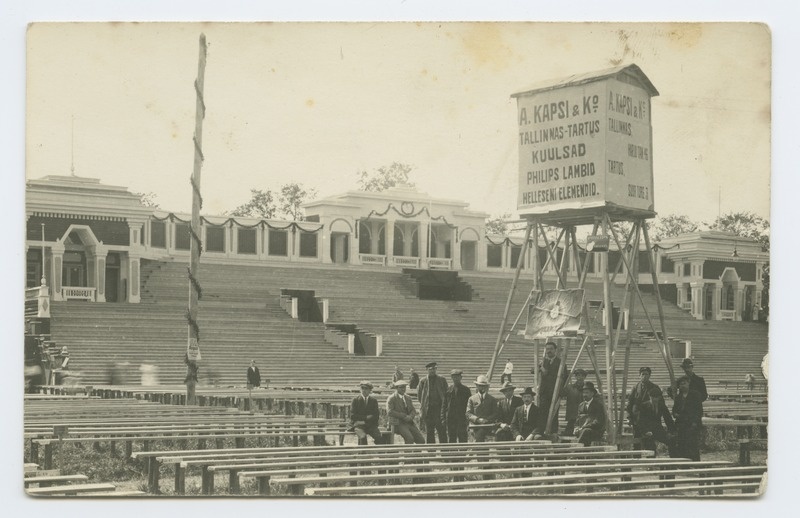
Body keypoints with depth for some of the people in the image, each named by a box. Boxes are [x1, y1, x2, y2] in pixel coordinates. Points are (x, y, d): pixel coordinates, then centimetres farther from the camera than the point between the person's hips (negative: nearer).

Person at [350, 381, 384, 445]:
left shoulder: (373, 401, 10)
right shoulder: (355, 400, 3)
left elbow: (376, 415, 4)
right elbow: (353, 416, -4)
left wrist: (365, 419, -9)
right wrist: (365, 417, -8)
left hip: (370, 425, 3)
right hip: (358, 425, -3)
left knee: (379, 437, -25)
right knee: (363, 437, -34)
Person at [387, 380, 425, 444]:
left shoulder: (408, 398, 19)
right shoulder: (391, 398, -1)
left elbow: (413, 410, 15)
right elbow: (390, 411, -14)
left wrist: (410, 417, -10)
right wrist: (404, 416, -18)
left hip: (409, 423, 6)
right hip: (398, 424, -6)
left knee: (421, 440, -12)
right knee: (410, 438, -30)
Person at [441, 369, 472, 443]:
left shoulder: (466, 389, 4)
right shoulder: (448, 389, 9)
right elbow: (444, 404, 11)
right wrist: (443, 417, 4)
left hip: (462, 418, -3)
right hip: (450, 418, 3)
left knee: (462, 438, -6)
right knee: (451, 438, 6)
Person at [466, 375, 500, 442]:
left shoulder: (492, 399, 13)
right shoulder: (472, 399, 12)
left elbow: (496, 414, 6)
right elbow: (468, 414, 5)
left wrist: (487, 419, -11)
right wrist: (478, 419, -13)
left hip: (488, 425, -2)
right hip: (476, 425, 2)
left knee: (479, 436, -28)